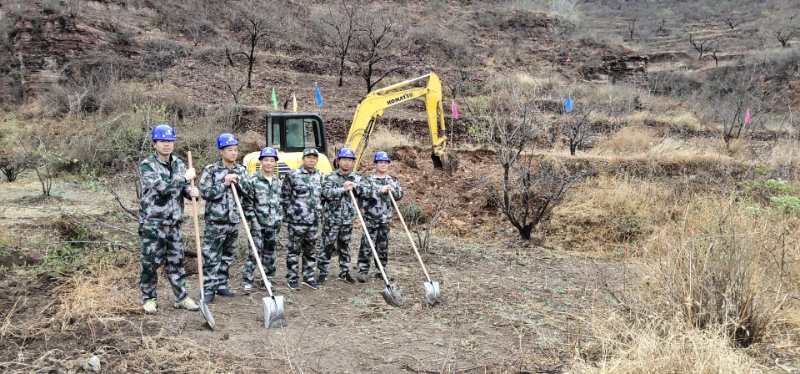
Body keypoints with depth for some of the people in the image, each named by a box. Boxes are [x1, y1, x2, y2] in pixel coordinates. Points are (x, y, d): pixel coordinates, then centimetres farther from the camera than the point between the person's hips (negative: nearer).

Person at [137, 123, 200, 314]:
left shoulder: (178, 163, 8)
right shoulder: (147, 165, -10)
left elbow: (182, 187, 15)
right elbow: (162, 187, -23)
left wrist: (190, 191, -8)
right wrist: (185, 177, -15)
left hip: (174, 222, 5)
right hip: (152, 222, -5)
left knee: (176, 261, 11)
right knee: (150, 263, 3)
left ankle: (181, 297, 19)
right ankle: (148, 298, 18)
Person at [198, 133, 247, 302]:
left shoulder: (240, 170, 9)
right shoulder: (211, 170, -5)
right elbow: (205, 193, -12)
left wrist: (238, 183, -8)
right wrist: (224, 184, -17)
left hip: (234, 220, 5)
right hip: (215, 221, -5)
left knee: (227, 256, 13)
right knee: (211, 257, -4)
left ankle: (221, 285, 24)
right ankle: (208, 289, 2)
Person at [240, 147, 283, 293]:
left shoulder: (278, 182, 11)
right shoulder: (252, 181, -7)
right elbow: (247, 202, -7)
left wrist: (279, 219, 10)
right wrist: (253, 219, -12)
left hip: (273, 224, 5)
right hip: (258, 223, -5)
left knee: (271, 253, 11)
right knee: (255, 252, -8)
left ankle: (268, 278, 23)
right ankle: (247, 281, -2)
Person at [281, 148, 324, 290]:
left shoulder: (319, 176, 9)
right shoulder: (293, 175, -8)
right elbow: (284, 196, -4)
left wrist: (319, 211, 13)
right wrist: (289, 213, -6)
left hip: (314, 221, 5)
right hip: (297, 221, -5)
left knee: (310, 251, 13)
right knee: (294, 250, 4)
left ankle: (308, 277, 24)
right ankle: (292, 278, 13)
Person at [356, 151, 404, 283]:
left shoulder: (392, 181, 13)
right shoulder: (369, 180, -2)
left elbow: (399, 195, 5)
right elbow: (364, 193, -16)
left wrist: (392, 190, -14)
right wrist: (380, 190, -22)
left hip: (385, 219, 5)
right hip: (371, 218, -5)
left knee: (383, 245, 11)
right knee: (367, 244, -7)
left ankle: (381, 270, 20)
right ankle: (362, 271, -5)